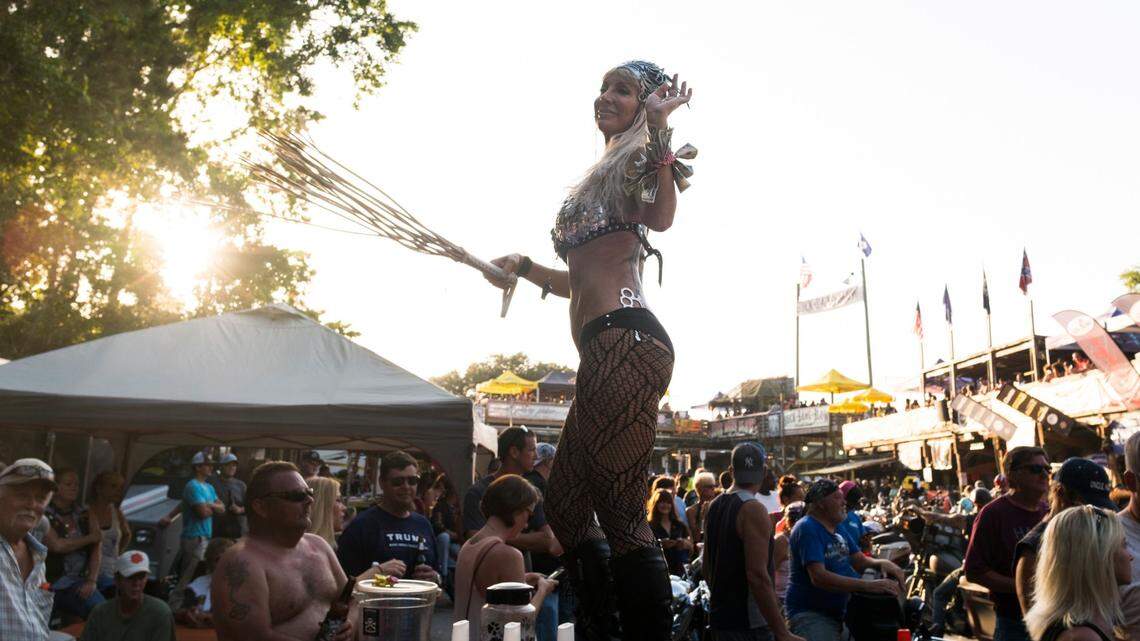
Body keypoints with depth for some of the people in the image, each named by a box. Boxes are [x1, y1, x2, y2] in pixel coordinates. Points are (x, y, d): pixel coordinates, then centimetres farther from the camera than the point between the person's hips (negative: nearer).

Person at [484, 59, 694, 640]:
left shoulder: (637, 160, 5)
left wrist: (658, 126, -23)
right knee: (565, 501, 13)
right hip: (604, 350, 10)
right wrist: (524, 269, 34)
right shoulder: (603, 176, 30)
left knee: (619, 510, -11)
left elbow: (661, 217, -20)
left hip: (626, 342, -10)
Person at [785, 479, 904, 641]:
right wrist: (868, 585, -34)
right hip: (811, 613, -9)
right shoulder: (807, 528, -18)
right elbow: (819, 577, -29)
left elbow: (860, 561, 11)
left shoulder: (837, 528, 13)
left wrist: (882, 563, -11)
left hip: (840, 609, 9)